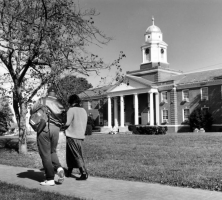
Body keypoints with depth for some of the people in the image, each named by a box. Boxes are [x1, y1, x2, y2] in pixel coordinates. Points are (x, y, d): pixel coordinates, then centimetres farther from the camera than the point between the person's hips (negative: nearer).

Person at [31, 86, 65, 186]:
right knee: (52, 151, 22)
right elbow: (63, 119, 5)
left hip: (44, 127, -4)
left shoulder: (42, 100, 0)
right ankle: (59, 168, -2)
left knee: (45, 154, 3)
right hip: (56, 129, 4)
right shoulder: (60, 104, 9)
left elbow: (32, 110, 3)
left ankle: (50, 179, 5)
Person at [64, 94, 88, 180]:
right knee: (70, 155, 19)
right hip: (81, 136, 7)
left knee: (77, 155, -3)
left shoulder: (71, 109, -9)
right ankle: (69, 172, 28)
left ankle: (84, 174, -5)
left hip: (72, 135, -7)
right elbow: (84, 124, 11)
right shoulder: (83, 110, 11)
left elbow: (67, 123, -15)